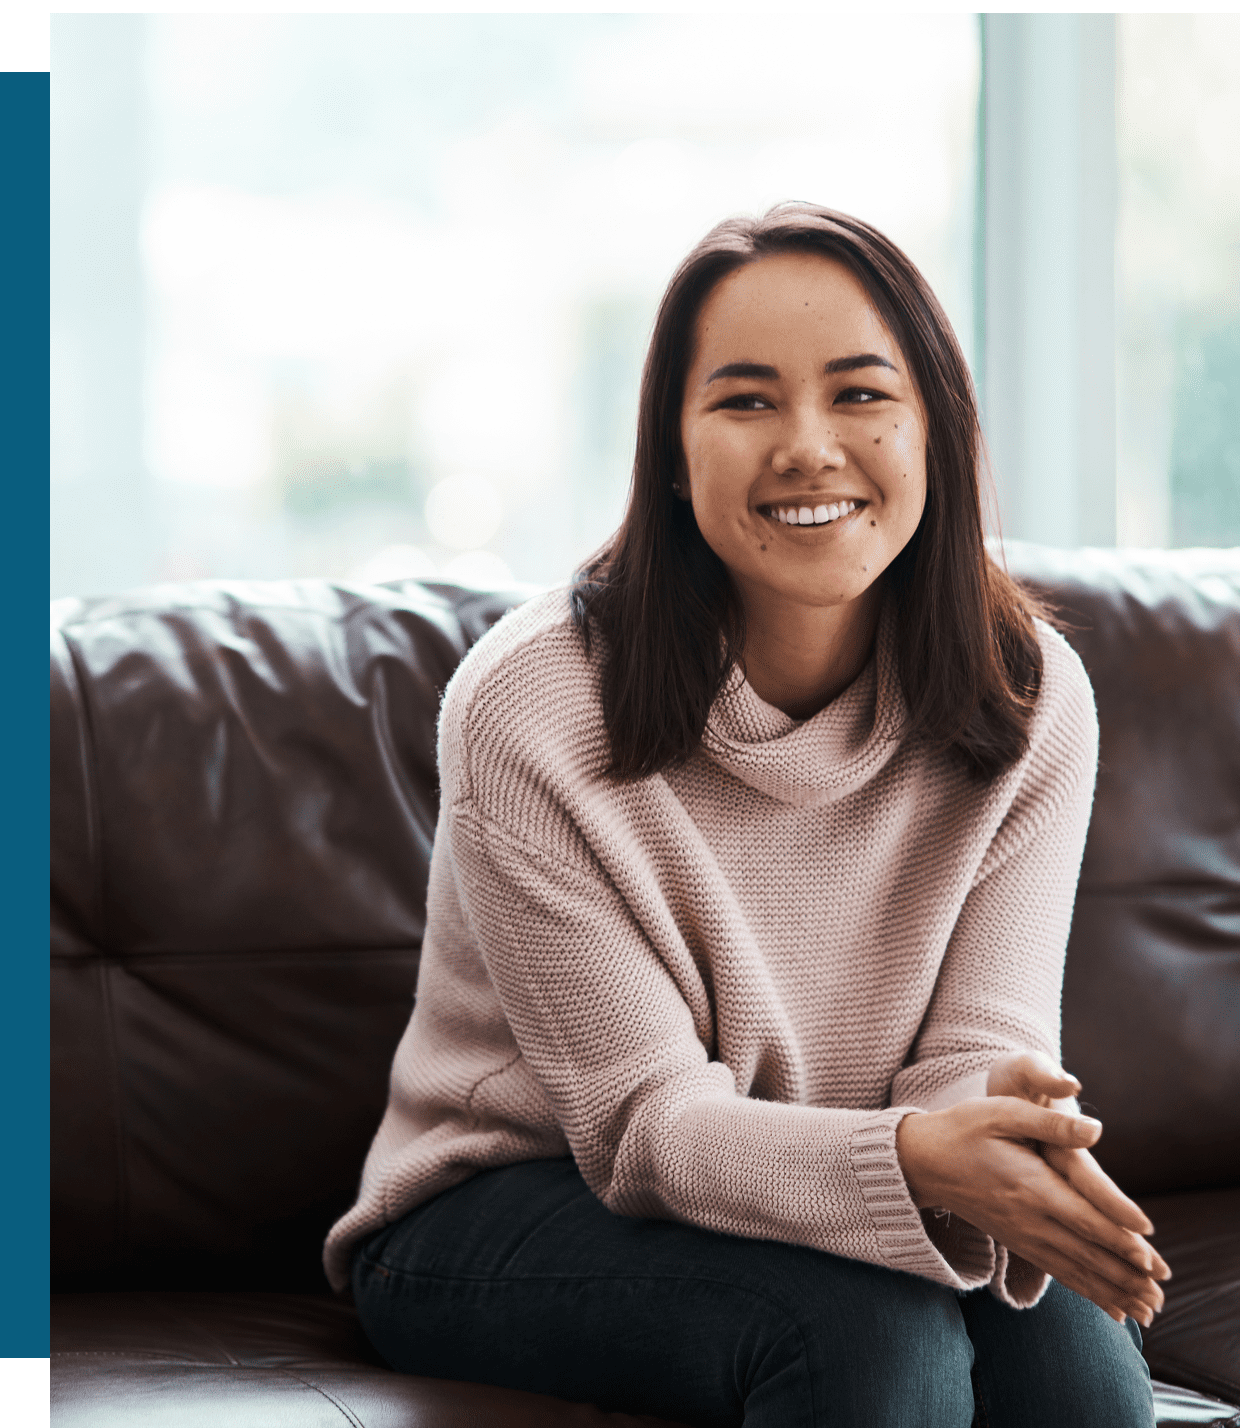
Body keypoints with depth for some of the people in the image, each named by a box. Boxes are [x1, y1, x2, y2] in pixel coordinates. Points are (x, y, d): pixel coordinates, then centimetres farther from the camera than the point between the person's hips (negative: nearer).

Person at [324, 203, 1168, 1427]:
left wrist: (1008, 1138, -37)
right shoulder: (527, 708, -20)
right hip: (501, 1217, -3)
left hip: (822, 1207, 4)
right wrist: (913, 1162, -41)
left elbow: (980, 1051, -11)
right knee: (870, 1327, -32)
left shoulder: (1030, 702, -8)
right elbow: (645, 1119, -20)